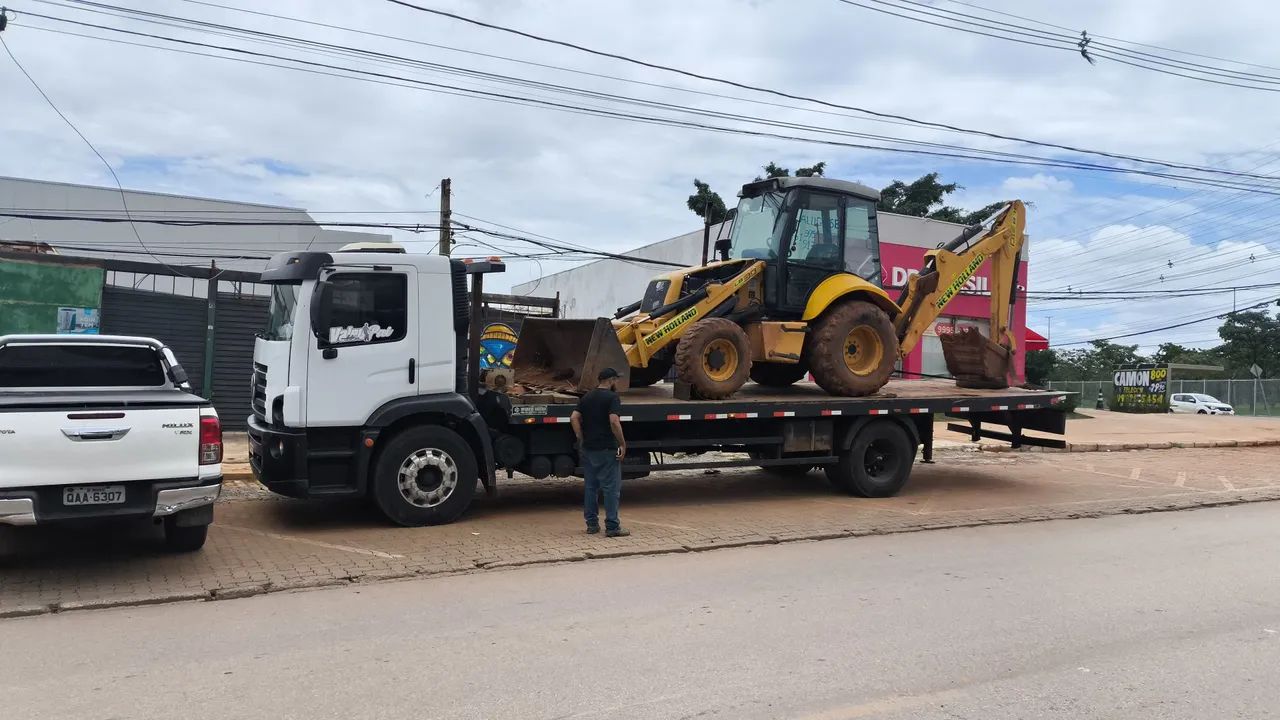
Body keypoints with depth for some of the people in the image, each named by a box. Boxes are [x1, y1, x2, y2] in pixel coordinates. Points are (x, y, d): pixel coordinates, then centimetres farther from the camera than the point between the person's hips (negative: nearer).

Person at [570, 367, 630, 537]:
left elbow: (574, 418, 3)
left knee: (591, 486, 14)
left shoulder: (586, 397, 12)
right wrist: (622, 443, -14)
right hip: (607, 449, -7)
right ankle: (612, 527, -1)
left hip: (588, 448, 7)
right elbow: (614, 421, -21)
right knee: (611, 488, -1)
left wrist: (582, 440, 6)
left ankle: (592, 524, 18)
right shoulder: (612, 397, -9)